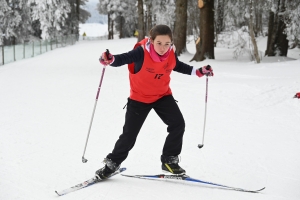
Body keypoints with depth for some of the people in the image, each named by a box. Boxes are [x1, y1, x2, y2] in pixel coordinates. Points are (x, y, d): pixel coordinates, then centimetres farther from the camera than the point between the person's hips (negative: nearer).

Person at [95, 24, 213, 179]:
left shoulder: (171, 54, -11)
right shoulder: (141, 52, -28)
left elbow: (178, 66, 10)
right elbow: (123, 59, -31)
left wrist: (198, 72, 6)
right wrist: (110, 60, -53)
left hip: (163, 95, 4)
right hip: (140, 98, -4)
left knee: (178, 124, -9)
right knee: (129, 133, 0)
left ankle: (169, 160, 9)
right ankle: (112, 163, 21)